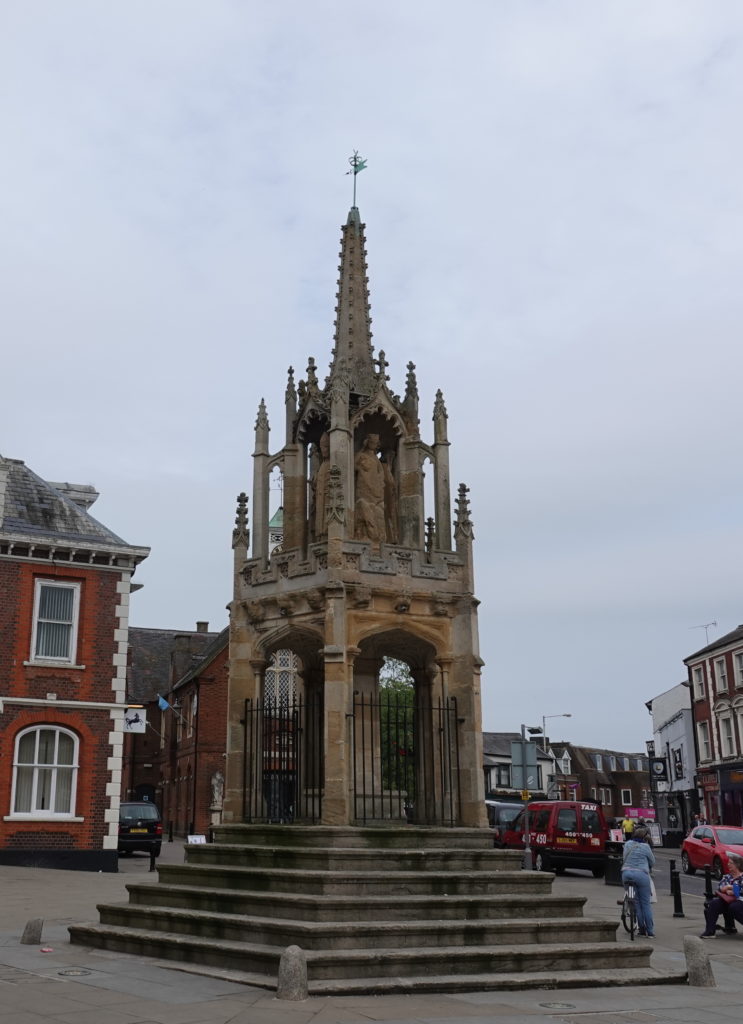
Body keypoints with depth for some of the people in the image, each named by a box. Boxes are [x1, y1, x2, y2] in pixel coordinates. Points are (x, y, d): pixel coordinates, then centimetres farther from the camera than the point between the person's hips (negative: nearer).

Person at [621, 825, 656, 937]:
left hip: (626, 873, 3)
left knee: (636, 902, 13)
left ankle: (641, 928, 15)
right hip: (641, 874, -3)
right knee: (645, 903, 5)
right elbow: (652, 861, 12)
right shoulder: (645, 847, 1)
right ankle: (650, 931, 6)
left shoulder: (628, 844, 11)